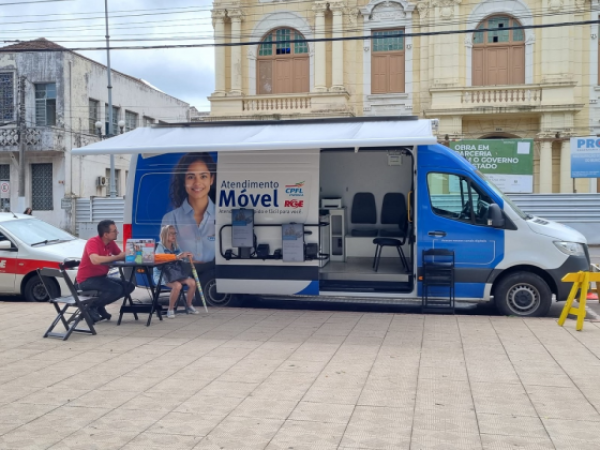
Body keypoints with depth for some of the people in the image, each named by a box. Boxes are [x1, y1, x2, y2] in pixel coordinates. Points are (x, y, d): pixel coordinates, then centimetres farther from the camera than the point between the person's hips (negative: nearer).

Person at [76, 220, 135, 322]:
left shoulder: (111, 243, 3)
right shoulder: (93, 242, -21)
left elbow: (121, 255, 6)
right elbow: (95, 260, -38)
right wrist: (116, 257, -30)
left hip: (101, 277, 8)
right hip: (87, 279, -8)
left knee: (129, 286, -1)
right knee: (116, 289, -27)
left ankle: (100, 306, 8)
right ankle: (91, 307, -6)